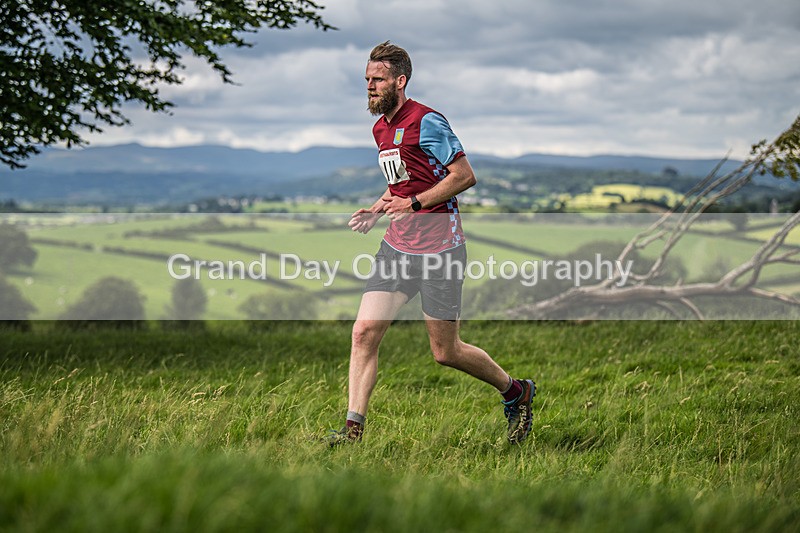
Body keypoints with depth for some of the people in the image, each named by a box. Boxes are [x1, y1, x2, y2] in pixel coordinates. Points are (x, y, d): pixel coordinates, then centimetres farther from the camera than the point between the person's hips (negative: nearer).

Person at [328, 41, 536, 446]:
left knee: (445, 353, 2)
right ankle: (353, 428, -6)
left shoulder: (426, 123, -13)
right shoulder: (381, 128, 13)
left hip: (439, 249, -7)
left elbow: (464, 175, -14)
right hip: (396, 246, 7)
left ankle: (516, 392, 25)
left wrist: (414, 203, -20)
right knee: (364, 331, -8)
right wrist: (378, 210, 10)